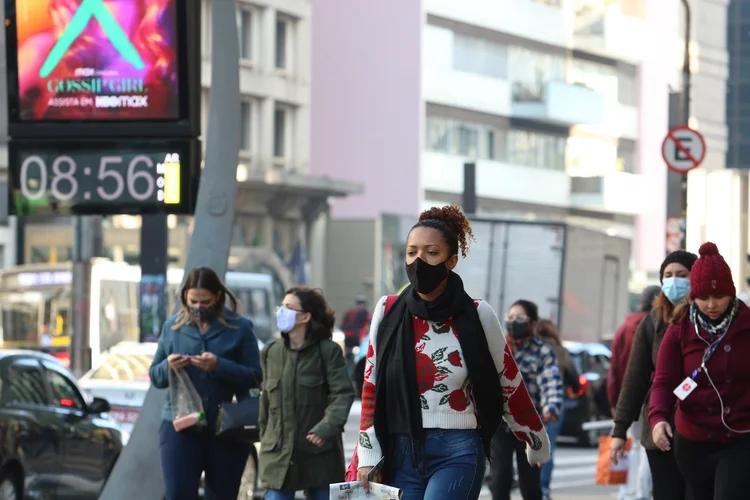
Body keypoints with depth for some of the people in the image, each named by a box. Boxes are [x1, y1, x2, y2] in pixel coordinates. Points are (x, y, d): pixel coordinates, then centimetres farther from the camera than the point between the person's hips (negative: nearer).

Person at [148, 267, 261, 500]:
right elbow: (155, 376, 11)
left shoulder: (239, 328, 0)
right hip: (179, 427, 1)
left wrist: (219, 366, -20)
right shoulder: (172, 327, 8)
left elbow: (255, 376, -5)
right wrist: (168, 367, -12)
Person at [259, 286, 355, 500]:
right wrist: (265, 439, 13)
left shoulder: (328, 351, -5)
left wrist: (326, 427, -29)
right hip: (279, 454, 3)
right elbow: (266, 400, 14)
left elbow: (343, 394, -14)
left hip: (320, 454, -3)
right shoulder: (270, 352, 8)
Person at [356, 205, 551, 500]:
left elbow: (509, 384, 8)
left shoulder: (476, 315, -3)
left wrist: (537, 442, 18)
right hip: (402, 453, 3)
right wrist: (368, 455, 5)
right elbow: (372, 388, 9)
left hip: (458, 453, -3)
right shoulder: (388, 312, 3)